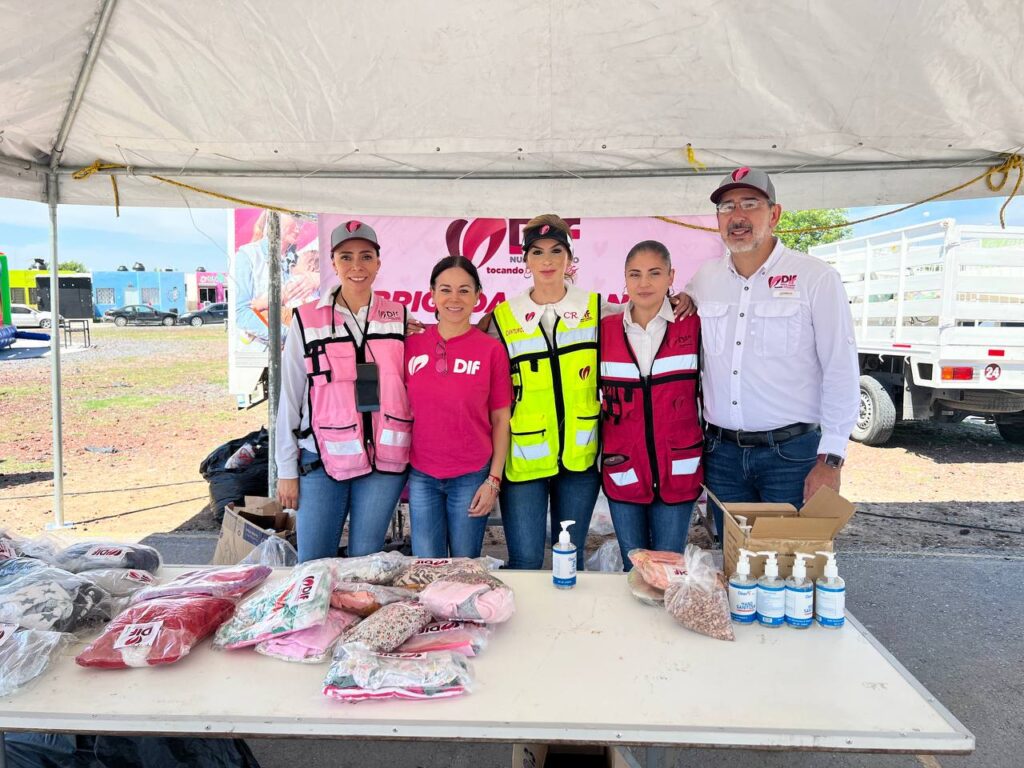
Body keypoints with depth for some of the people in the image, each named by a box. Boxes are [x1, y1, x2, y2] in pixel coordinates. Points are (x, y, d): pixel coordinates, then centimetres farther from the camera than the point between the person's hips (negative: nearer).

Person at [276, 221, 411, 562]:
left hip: (384, 460, 1)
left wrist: (413, 461, 6)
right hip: (322, 460, -1)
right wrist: (287, 469, 2)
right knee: (312, 565, 3)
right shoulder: (307, 319, 1)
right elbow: (290, 398, 3)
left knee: (366, 561, 8)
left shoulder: (399, 317, 6)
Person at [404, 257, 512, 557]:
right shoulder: (412, 344, 1)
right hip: (421, 476, 2)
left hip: (471, 477, -2)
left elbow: (501, 420, -2)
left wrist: (494, 480, -6)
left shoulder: (492, 349, -5)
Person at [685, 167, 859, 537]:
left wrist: (830, 460, -11)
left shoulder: (815, 278, -5)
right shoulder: (703, 279, 7)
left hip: (792, 452, -4)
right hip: (721, 452, 4)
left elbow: (841, 372, -7)